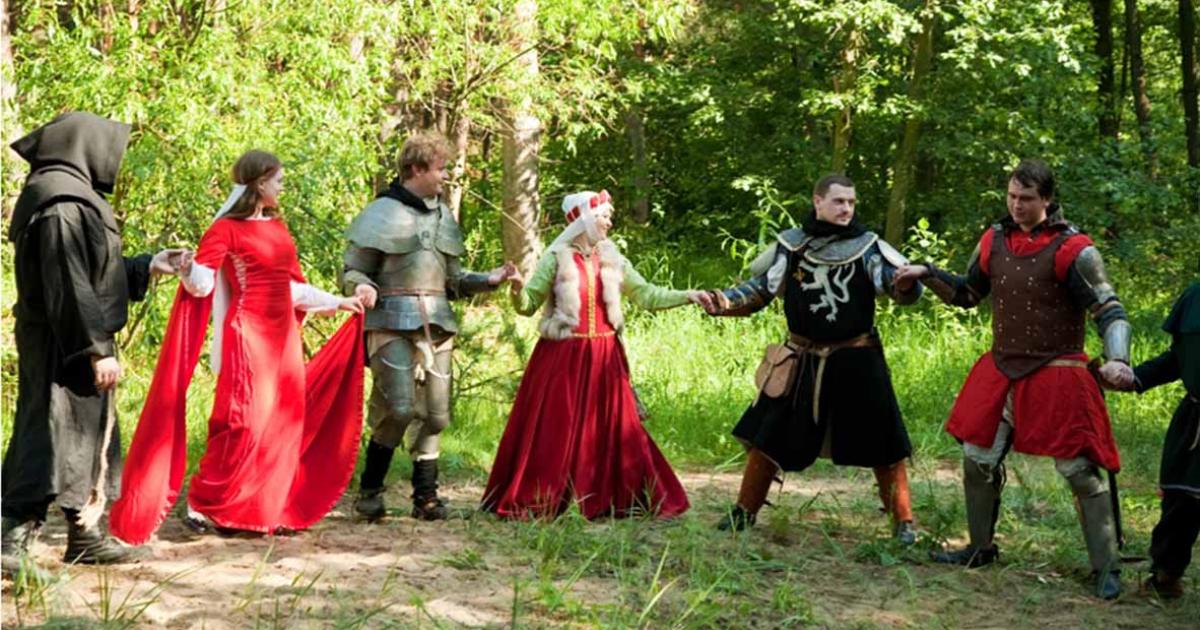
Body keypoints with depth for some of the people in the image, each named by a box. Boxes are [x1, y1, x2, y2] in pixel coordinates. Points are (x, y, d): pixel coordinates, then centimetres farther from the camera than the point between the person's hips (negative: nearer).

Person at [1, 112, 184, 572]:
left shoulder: (71, 196, 14)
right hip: (63, 345, -11)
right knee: (52, 435, -10)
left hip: (68, 343, 11)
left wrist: (147, 267, 27)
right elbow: (69, 285, -22)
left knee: (89, 436, 16)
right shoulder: (64, 202, -18)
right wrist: (97, 349, -22)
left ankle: (86, 536, 24)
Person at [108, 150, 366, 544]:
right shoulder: (227, 228, -6)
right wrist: (188, 270, -38)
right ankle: (202, 506, -5)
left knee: (283, 423, 5)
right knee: (244, 422, -12)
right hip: (248, 334, -7)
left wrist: (339, 302, 29)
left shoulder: (278, 227, 15)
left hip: (283, 334, 8)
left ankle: (268, 510, 10)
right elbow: (202, 281, -16)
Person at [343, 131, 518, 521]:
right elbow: (352, 272, -1)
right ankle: (369, 489, 0)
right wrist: (362, 288, -23)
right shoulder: (382, 214, -2)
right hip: (393, 325, -6)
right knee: (400, 408, -16)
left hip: (436, 327, 6)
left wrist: (489, 280, 8)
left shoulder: (443, 217, 17)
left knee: (435, 414, 4)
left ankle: (425, 495, 15)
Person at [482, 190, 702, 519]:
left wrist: (687, 296, 1)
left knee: (613, 429, 5)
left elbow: (646, 295, 9)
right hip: (562, 356, -4)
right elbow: (529, 304, -3)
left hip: (603, 357, 4)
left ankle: (622, 500, 12)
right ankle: (532, 503, 5)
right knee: (552, 430, -3)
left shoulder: (612, 260, 9)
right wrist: (518, 292, -24)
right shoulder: (557, 258, -2)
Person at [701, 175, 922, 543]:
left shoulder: (867, 246, -4)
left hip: (855, 362, -2)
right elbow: (759, 290, 6)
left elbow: (902, 287, -12)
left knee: (882, 443, 0)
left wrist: (905, 285, -36)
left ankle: (903, 521, 13)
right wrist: (724, 303, -12)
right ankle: (744, 511, 22)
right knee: (767, 437, 7)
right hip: (802, 362, 2)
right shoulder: (791, 245, 1)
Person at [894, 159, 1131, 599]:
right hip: (1003, 370, 6)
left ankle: (1107, 568, 1)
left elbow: (1110, 311, -14)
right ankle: (981, 548, 32)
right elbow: (967, 294, 20)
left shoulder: (1072, 249, -13)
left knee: (1080, 468, -7)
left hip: (1056, 374, -6)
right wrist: (928, 274, 4)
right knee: (978, 458, 13)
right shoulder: (995, 241, 5)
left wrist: (1117, 358, -31)